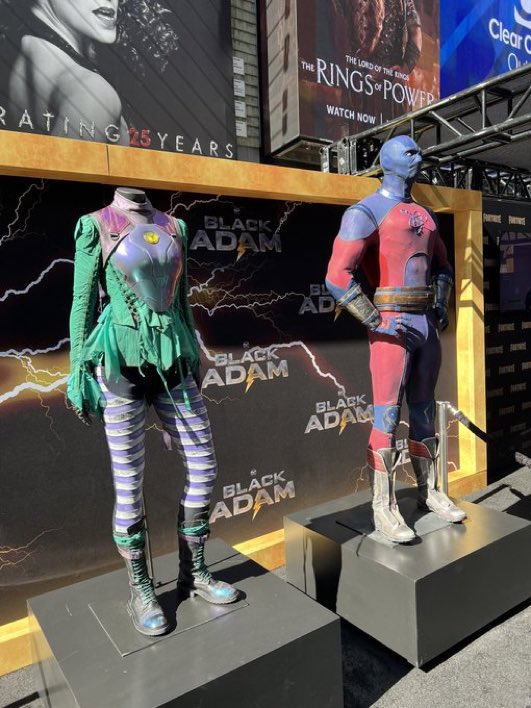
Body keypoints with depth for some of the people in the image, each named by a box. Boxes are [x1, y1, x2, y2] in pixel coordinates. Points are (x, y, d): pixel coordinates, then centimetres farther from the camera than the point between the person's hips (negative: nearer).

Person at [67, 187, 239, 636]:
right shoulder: (96, 226, -1)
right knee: (129, 486, 2)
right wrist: (79, 372, -4)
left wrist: (194, 359, 16)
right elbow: (83, 304, -2)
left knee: (205, 467, 5)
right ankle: (141, 591, 22)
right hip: (122, 364, -5)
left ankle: (193, 573, 25)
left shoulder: (174, 227, 12)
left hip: (172, 363, 5)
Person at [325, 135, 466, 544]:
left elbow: (442, 265, 29)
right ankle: (384, 508, 7)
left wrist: (442, 305, 13)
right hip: (392, 325, -7)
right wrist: (377, 322, -16)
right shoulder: (366, 212, -7)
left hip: (427, 324, 8)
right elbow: (338, 277, -17)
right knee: (388, 416, -4)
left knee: (424, 410, 14)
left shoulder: (425, 215, 18)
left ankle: (430, 491, 27)